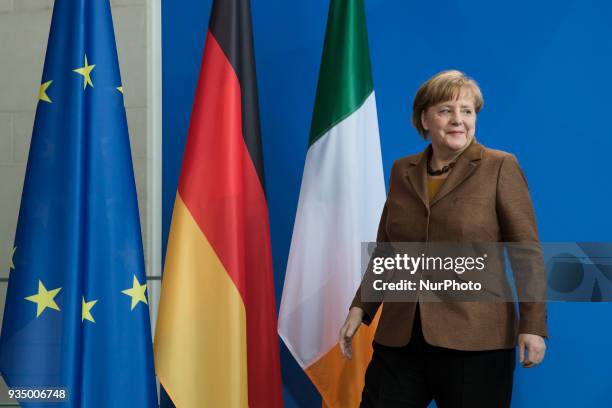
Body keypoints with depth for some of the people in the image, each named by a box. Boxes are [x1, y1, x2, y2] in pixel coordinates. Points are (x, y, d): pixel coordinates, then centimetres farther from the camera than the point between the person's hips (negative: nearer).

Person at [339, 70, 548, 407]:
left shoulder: (500, 167, -2)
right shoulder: (402, 171, 11)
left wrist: (533, 325, -11)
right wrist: (360, 308, 9)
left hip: (474, 340, -4)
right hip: (400, 338, 4)